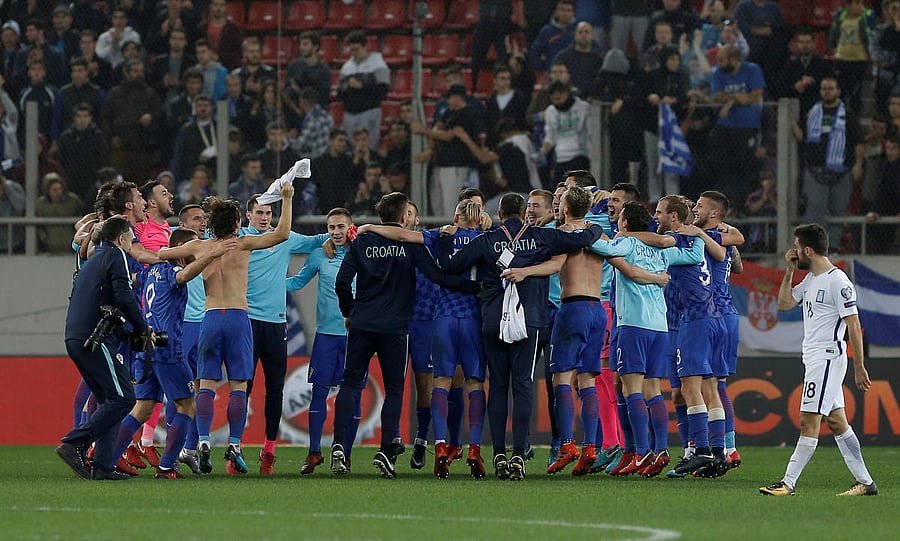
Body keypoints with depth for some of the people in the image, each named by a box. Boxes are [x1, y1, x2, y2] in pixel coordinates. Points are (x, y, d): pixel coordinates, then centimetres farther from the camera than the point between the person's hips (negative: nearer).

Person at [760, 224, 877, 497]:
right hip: (813, 359, 10)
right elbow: (784, 303, 22)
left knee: (809, 421, -10)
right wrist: (789, 271, 10)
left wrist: (859, 367, -16)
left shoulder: (838, 281, -14)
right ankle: (865, 482, 10)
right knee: (836, 421, 8)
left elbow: (854, 325, -15)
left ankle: (788, 483, -11)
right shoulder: (811, 279, 15)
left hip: (827, 358, -10)